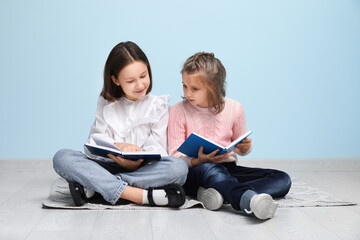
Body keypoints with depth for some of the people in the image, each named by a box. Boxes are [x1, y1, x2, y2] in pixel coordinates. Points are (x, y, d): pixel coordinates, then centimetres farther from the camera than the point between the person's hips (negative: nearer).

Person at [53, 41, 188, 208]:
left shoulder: (157, 106, 8)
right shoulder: (106, 104, 15)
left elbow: (157, 149, -1)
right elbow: (96, 140, 3)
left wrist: (137, 163, -23)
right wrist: (118, 146, -19)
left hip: (143, 169, -1)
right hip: (109, 166, 2)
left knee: (178, 167, -33)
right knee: (62, 158, -23)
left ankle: (92, 187, -31)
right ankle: (144, 195, -35)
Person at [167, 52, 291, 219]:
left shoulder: (234, 108, 5)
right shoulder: (178, 111, -1)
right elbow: (175, 154, -4)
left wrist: (245, 147, -9)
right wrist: (198, 160, -24)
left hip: (228, 169, 4)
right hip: (194, 172, -4)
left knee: (282, 179, -15)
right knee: (209, 169, -40)